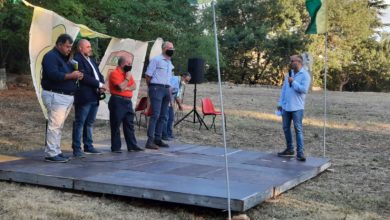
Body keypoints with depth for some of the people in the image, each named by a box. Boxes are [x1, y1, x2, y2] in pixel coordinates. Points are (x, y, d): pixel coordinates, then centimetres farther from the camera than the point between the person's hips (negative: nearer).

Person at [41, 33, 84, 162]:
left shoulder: (64, 58, 22)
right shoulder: (50, 56, -8)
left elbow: (65, 74, 27)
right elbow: (53, 75, -21)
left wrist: (76, 75, 5)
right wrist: (71, 75, -17)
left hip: (67, 96, 9)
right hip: (55, 96, -9)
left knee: (59, 126, 10)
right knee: (55, 125, -10)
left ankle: (56, 152, 14)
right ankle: (51, 154, -8)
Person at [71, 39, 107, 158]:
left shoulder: (91, 60, 20)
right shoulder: (77, 59, -9)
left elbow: (98, 74, 18)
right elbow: (84, 77, -18)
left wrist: (102, 85, -3)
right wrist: (99, 84, -14)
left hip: (94, 97, 9)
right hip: (84, 97, -9)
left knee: (90, 123, 14)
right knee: (79, 123, -4)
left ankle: (88, 146, 22)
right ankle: (76, 149, -1)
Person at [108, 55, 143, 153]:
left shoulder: (128, 73, 17)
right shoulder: (115, 73, -9)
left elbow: (134, 86, 9)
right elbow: (121, 87, -18)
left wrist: (127, 88, -10)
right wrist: (128, 78, -8)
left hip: (128, 101, 8)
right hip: (117, 101, -8)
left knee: (129, 125, 9)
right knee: (116, 125, -2)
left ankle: (132, 146, 14)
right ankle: (115, 147, 2)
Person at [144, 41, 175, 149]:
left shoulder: (170, 63, 18)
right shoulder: (156, 59, -5)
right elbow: (148, 75, -5)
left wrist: (169, 90, 16)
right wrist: (151, 88, -2)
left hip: (166, 89, 8)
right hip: (157, 88, -8)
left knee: (163, 116, 8)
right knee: (155, 115, -15)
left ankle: (158, 139, 15)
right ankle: (150, 141, -16)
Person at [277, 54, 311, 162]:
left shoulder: (305, 75, -7)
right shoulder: (289, 73, 14)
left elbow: (304, 89, -19)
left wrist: (293, 82, -14)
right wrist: (280, 103, 12)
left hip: (297, 107, -7)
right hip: (286, 106, 7)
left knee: (298, 129, -6)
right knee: (286, 128, 11)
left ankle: (300, 153, -4)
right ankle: (289, 149, 23)